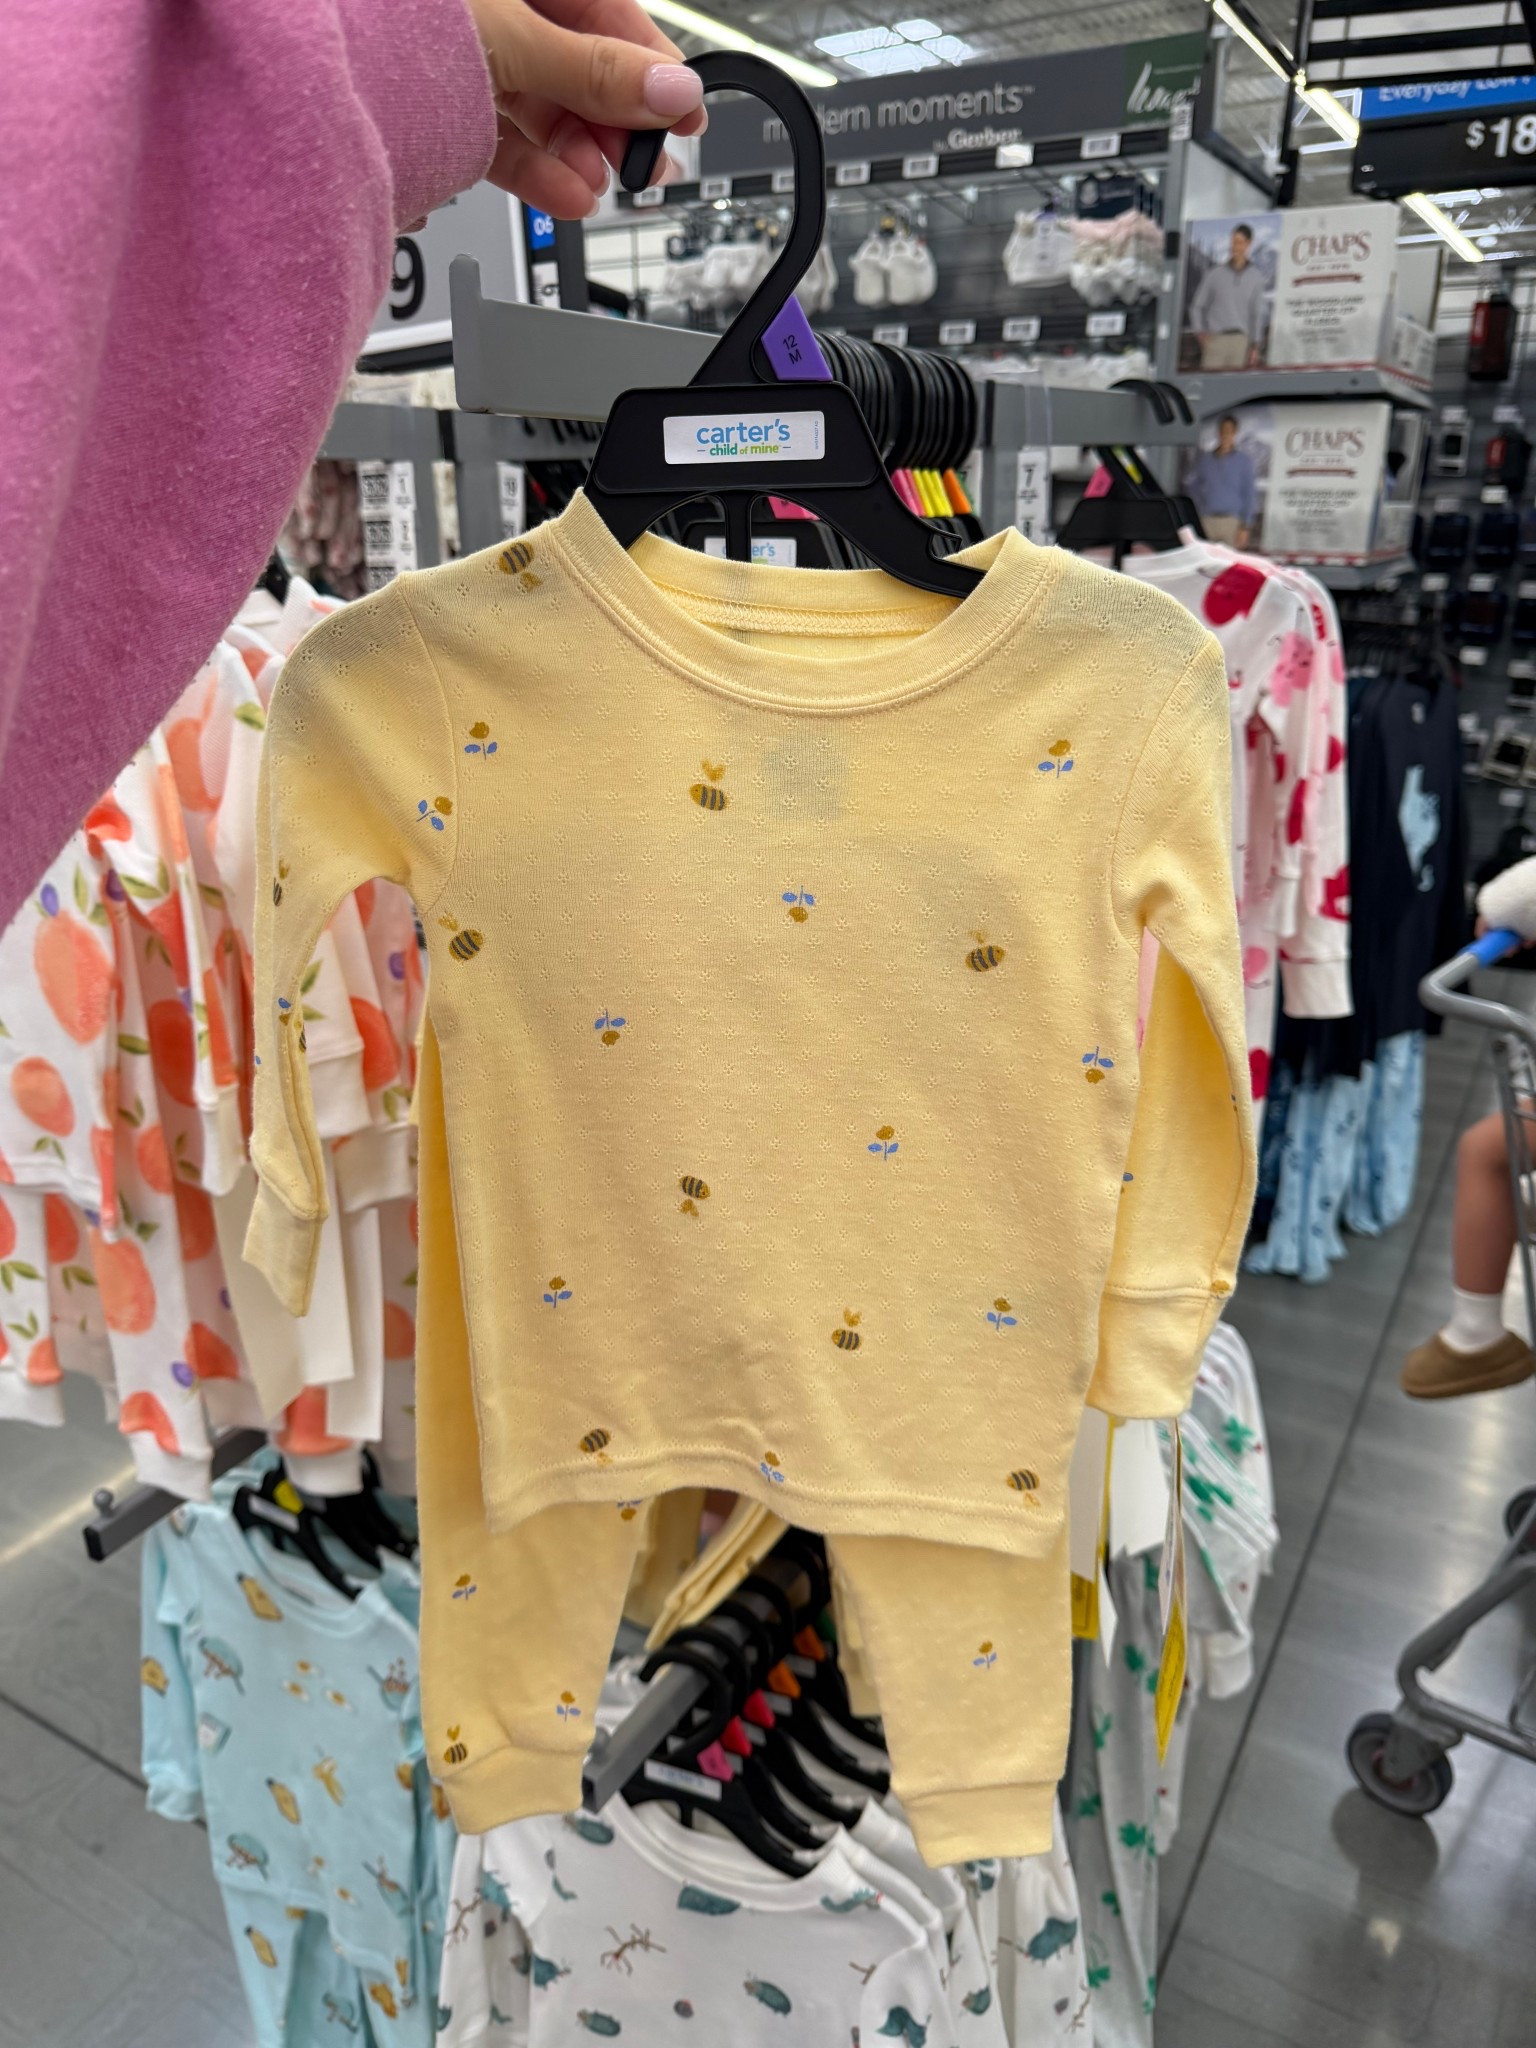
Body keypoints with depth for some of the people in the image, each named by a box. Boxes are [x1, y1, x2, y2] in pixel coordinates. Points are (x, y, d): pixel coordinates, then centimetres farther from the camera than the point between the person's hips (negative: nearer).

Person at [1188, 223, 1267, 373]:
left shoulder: (1255, 278, 9)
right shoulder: (1215, 274, 6)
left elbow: (1258, 314, 11)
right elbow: (1197, 306, 11)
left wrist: (1256, 345, 4)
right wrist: (1200, 331, -3)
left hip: (1241, 340, 1)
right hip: (1215, 338, -1)